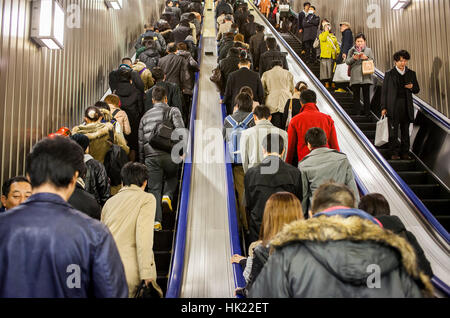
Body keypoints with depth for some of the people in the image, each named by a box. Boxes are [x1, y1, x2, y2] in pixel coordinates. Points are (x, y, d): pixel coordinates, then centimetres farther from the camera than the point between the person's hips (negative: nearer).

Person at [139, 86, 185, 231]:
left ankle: (156, 220, -2)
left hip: (150, 157, 2)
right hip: (169, 155, -2)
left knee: (154, 189, 4)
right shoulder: (173, 111, 7)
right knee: (172, 176, 26)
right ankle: (167, 195, 0)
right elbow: (180, 130, -11)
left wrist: (141, 162, 21)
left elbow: (140, 142, 18)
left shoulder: (145, 116, 18)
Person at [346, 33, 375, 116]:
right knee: (356, 95, 2)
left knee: (366, 95, 2)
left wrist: (366, 58, -10)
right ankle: (357, 111, 10)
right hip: (355, 77, 0)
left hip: (366, 76, 0)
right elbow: (347, 62, 5)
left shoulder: (369, 50, 9)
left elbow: (372, 62, 7)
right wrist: (353, 58, -12)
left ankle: (367, 111, 9)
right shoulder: (351, 50, 9)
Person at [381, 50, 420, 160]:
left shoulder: (411, 74, 12)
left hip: (406, 106, 3)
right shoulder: (389, 74, 4)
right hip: (393, 106, -3)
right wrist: (383, 107, -5)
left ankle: (405, 153, 14)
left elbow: (417, 90, 17)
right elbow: (384, 92, 2)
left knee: (405, 131, 7)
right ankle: (394, 153, 4)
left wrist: (412, 87, -7)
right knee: (393, 131, -2)